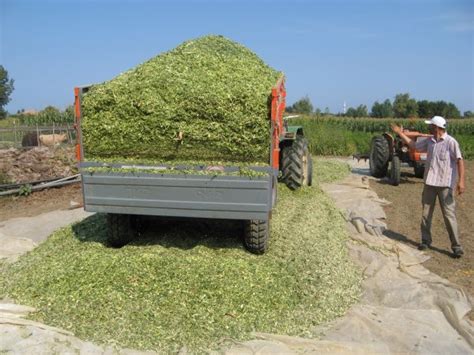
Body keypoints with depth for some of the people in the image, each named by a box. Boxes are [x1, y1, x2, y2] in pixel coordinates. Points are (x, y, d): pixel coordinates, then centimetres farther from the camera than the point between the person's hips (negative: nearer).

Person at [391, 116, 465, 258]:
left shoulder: (451, 142, -11)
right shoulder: (429, 141, 8)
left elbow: (459, 161, -16)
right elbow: (413, 145, 23)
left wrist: (461, 181, -24)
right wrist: (400, 133, 22)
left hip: (445, 184, -6)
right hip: (429, 182, 6)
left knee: (449, 215, -4)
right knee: (426, 213, 11)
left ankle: (456, 246, 5)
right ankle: (425, 240, 24)